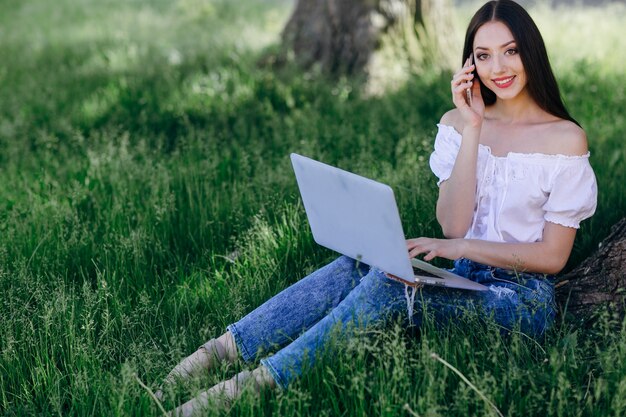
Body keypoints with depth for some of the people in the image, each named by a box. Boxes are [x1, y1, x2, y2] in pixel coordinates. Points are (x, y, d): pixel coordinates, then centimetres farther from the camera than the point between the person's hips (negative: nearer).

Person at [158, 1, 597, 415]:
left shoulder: (565, 138, -7)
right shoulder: (459, 122, 7)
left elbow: (553, 256, -8)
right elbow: (453, 223, -6)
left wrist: (460, 248, -16)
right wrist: (472, 128, -11)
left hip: (523, 299, -5)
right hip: (462, 280, 5)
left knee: (391, 281, -31)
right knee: (354, 268, -23)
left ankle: (258, 382, -38)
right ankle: (218, 352, -32)